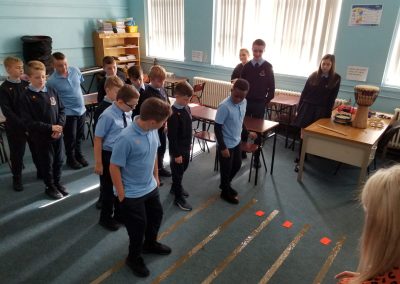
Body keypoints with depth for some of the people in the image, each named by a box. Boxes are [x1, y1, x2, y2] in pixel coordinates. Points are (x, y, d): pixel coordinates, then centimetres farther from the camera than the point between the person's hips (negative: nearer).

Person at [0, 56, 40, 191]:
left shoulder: (27, 84, 3)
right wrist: (23, 125, -21)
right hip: (15, 127, -3)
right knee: (17, 154, 8)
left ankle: (41, 171, 32)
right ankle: (17, 178, 25)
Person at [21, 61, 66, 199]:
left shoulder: (52, 91, -1)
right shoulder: (27, 96, -12)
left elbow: (61, 110, 4)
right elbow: (28, 121, -14)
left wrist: (60, 126, -11)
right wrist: (50, 127, -20)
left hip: (57, 134, 4)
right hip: (41, 136, -4)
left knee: (59, 160, 16)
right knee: (47, 162, 11)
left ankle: (57, 182, 38)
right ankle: (50, 187, 31)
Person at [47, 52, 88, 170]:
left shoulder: (75, 70, -6)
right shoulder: (52, 81, -19)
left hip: (82, 109, 5)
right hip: (68, 113, -4)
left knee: (79, 136, 20)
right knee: (70, 138, 10)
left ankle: (79, 155, 39)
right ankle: (71, 159, 30)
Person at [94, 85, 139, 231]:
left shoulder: (125, 114, -2)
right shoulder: (107, 116, -22)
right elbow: (98, 140, -18)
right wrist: (98, 163, -15)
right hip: (109, 156, -7)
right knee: (108, 188, 12)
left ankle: (119, 213, 45)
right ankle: (106, 218, 35)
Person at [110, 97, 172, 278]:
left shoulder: (152, 130, -10)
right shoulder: (126, 138, -32)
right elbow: (114, 167, -22)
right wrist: (122, 195, -15)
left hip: (151, 187, 7)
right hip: (132, 194, -7)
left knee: (156, 215, 25)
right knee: (138, 226, 11)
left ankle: (150, 244, 54)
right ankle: (134, 258, 40)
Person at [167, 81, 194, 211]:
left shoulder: (186, 108, 1)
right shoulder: (173, 114, -25)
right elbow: (172, 136, -23)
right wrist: (176, 154, -19)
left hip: (186, 146, 8)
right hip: (177, 149, -8)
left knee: (183, 168, 24)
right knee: (177, 172, 7)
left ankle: (175, 187, 47)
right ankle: (179, 197, 22)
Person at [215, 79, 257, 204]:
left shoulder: (244, 102, -4)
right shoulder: (224, 106, -28)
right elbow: (217, 128, -22)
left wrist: (247, 133, 21)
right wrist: (223, 147, -21)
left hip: (237, 142, 8)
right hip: (226, 145, -8)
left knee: (237, 165, 23)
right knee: (226, 169, 11)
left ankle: (225, 185, 47)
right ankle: (226, 192, 35)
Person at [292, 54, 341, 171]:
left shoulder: (336, 78, 0)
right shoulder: (313, 75, 2)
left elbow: (332, 98, 0)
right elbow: (304, 93, 4)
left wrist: (328, 113, -5)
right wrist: (298, 109, 2)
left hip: (321, 110, -1)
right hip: (307, 107, 1)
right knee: (304, 134, 0)